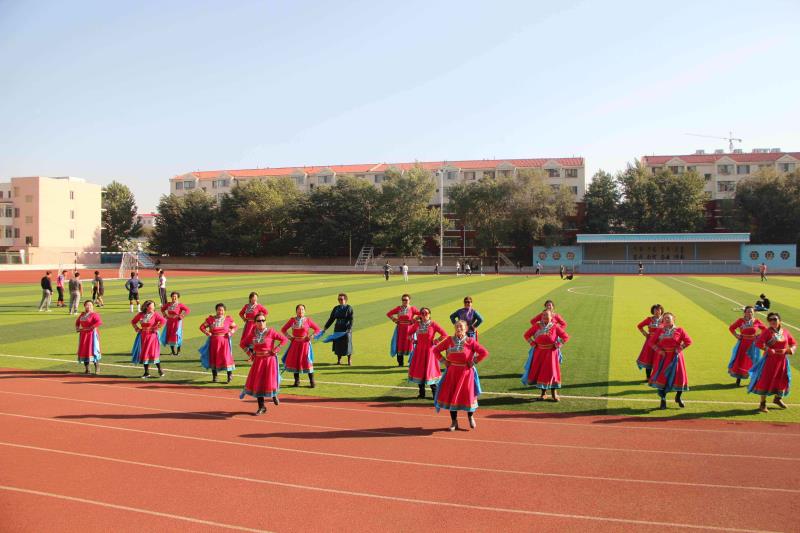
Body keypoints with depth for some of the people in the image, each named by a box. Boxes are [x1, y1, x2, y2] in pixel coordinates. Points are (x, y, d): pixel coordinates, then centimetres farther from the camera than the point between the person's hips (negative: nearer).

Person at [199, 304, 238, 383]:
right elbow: (202, 326, 6)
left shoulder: (228, 319, -1)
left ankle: (230, 375, 8)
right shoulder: (210, 319, -1)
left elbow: (234, 327, 10)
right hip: (214, 342, 2)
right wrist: (207, 332, -11)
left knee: (226, 357, -6)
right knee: (213, 358, 9)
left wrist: (231, 332, -8)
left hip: (224, 341, -2)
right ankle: (214, 377, 22)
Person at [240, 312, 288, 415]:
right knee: (257, 382, 4)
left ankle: (274, 395, 36)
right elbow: (245, 343, 15)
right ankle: (261, 407, 16)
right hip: (258, 360, 4)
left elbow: (284, 339, -10)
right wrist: (250, 353, 3)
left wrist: (275, 349, -14)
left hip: (270, 360, -4)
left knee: (270, 380, -2)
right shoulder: (253, 333, 2)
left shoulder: (270, 332, -9)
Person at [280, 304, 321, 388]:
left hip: (305, 343, -2)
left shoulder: (308, 320, -2)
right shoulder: (292, 320, 2)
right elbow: (283, 329, 12)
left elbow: (317, 329, 3)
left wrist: (311, 336, -6)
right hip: (295, 344, 2)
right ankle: (296, 381, 20)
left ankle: (312, 381, 2)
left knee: (307, 361, -5)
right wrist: (289, 337, 1)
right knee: (294, 361, 5)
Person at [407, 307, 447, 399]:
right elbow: (409, 333, 21)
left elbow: (445, 334, -11)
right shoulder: (417, 324, 4)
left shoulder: (433, 324, -7)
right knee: (419, 370, 7)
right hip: (419, 350, 4)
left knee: (430, 370, -2)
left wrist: (436, 341, -9)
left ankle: (435, 394, 8)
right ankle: (421, 393, 19)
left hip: (429, 350, -4)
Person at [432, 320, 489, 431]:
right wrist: (444, 361, 2)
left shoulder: (470, 341, -7)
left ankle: (470, 417, 32)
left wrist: (474, 362, -11)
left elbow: (484, 353, -12)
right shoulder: (449, 340, 1)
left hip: (466, 372, -2)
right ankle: (454, 422, 20)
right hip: (452, 372, 3)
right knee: (450, 396, 4)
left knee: (468, 395, 2)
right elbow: (436, 349, 10)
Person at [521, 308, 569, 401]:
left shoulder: (555, 327, -3)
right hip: (539, 352, 2)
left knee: (552, 371, -1)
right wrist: (532, 344, 0)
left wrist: (558, 345, -7)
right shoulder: (537, 326, 2)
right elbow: (526, 335, 9)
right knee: (539, 372, 5)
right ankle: (544, 393, 18)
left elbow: (566, 337, 0)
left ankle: (554, 393, 11)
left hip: (551, 352, -2)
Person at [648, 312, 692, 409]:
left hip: (675, 357, -1)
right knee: (661, 378, 1)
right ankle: (663, 400, 13)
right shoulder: (660, 330, 5)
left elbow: (688, 341, -3)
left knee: (679, 377, 1)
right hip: (663, 357, 2)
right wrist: (658, 350, -6)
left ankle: (678, 397, 29)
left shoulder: (679, 330, -2)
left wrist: (679, 349, -10)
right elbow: (652, 342, 7)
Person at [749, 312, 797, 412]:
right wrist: (770, 350, -23)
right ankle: (763, 403, 7)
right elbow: (759, 343, -21)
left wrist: (790, 350, -5)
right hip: (770, 359, -5)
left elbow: (794, 344, 14)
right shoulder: (767, 332, -11)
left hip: (782, 360, 5)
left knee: (783, 380, 17)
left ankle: (778, 398, 42)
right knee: (766, 380, -3)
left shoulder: (785, 332, 4)